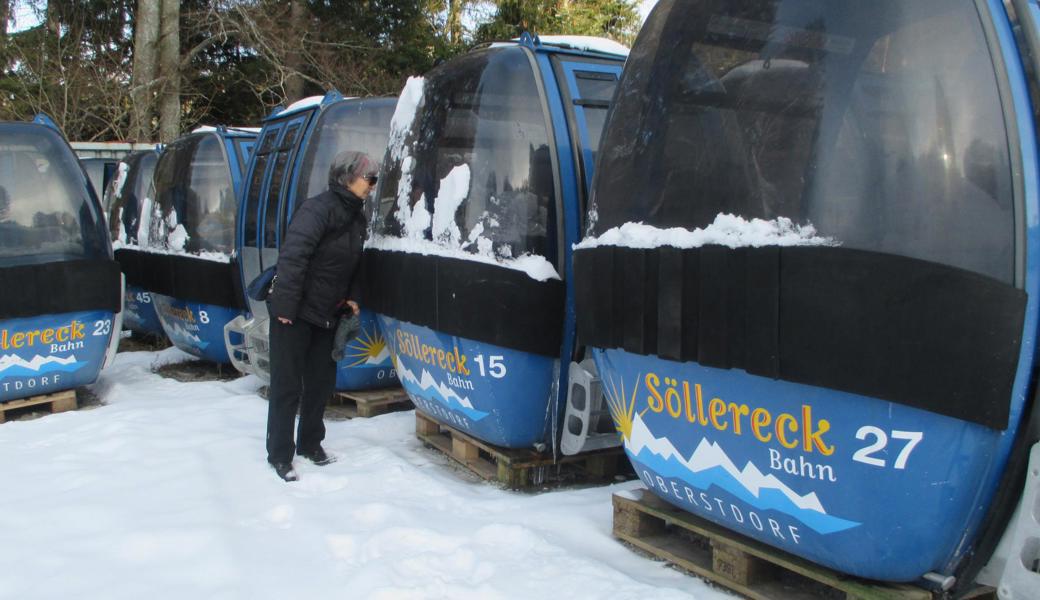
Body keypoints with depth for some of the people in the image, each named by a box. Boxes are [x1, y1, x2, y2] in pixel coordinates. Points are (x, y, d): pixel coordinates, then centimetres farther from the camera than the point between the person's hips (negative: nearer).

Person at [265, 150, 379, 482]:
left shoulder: (357, 217, 9)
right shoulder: (317, 209, -18)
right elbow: (292, 258, -24)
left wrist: (351, 297, 9)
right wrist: (285, 306, -26)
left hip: (326, 316, 8)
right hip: (295, 314, -8)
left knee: (321, 381, 15)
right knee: (287, 385, 0)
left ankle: (310, 443, 31)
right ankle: (279, 455, 10)